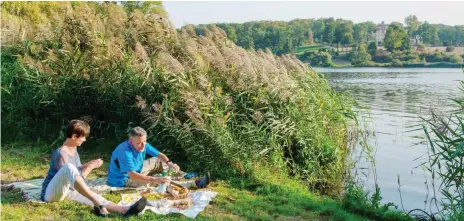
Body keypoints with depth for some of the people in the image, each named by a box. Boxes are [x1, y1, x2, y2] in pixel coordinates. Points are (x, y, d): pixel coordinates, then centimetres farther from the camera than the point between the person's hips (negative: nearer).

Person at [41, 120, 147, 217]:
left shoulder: (74, 149, 8)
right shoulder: (61, 154, -20)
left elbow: (77, 171, 16)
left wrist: (89, 164, -1)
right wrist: (90, 167, -15)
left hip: (66, 191, 8)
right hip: (50, 193, -8)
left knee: (92, 196, -20)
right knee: (69, 167, -36)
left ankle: (124, 210, -44)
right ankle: (97, 204, -45)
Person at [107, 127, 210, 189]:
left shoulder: (144, 145, -9)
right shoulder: (125, 152, -33)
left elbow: (159, 154, 2)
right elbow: (132, 176, -42)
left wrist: (169, 163, -19)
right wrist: (155, 180, -50)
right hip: (124, 180, -9)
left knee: (158, 161, 10)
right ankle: (194, 184, -22)